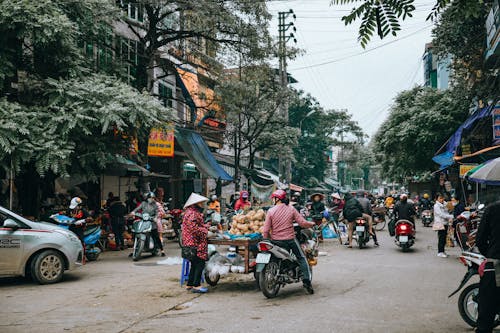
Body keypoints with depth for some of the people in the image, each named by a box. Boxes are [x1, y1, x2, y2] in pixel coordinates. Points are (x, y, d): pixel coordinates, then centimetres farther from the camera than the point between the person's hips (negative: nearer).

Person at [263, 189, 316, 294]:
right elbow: (302, 223, -5)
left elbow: (266, 230, -7)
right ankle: (306, 280, 3)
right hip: (290, 239, 0)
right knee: (301, 258, 14)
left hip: (276, 241, 0)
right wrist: (312, 224, 15)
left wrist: (266, 238, 10)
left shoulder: (270, 211, -6)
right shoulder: (291, 209, -3)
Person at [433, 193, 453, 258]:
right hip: (440, 223, -8)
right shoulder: (436, 206, -8)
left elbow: (446, 213, 17)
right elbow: (441, 214, -18)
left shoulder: (444, 205, 16)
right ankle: (440, 252, -3)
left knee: (444, 238, 10)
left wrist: (450, 219, -3)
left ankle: (442, 251, 19)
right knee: (441, 238, -8)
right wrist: (451, 216, -22)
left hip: (445, 223, 8)